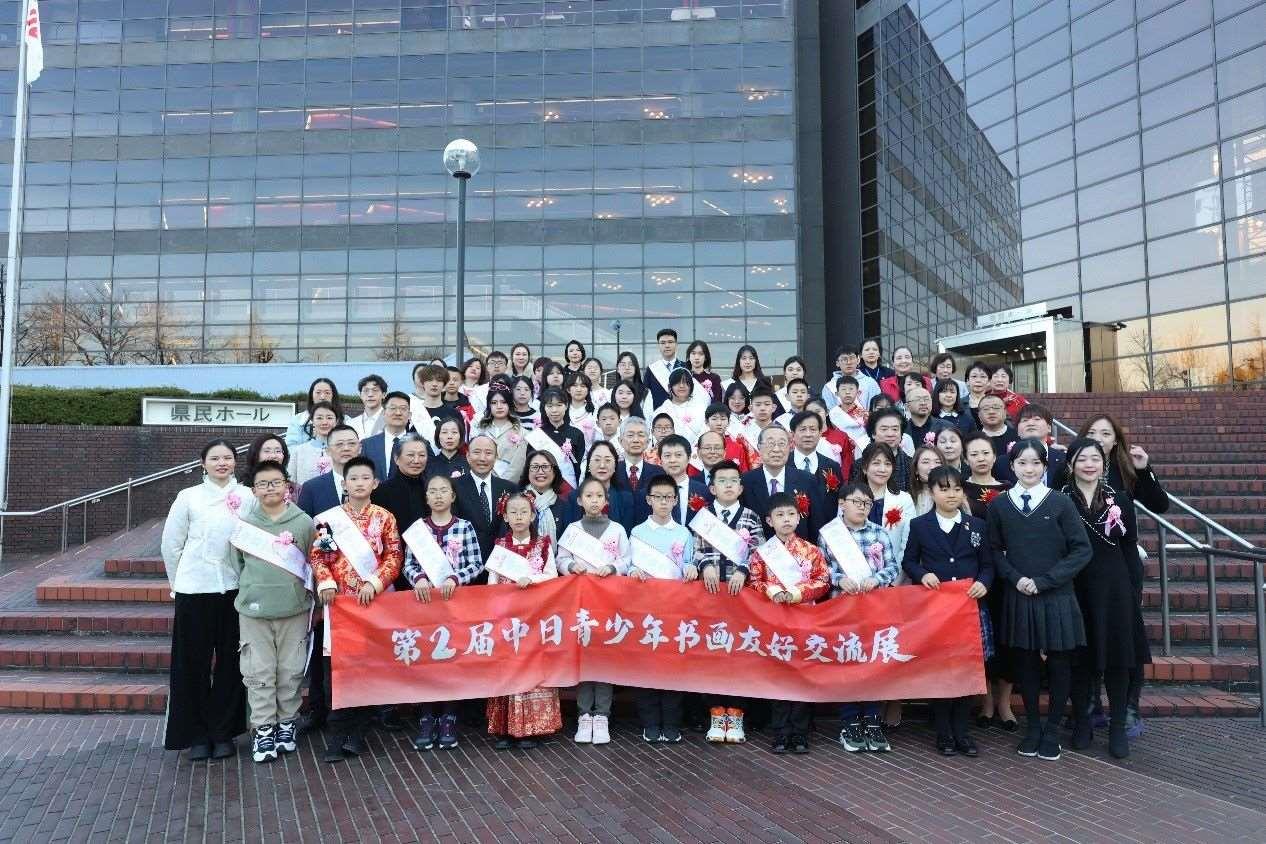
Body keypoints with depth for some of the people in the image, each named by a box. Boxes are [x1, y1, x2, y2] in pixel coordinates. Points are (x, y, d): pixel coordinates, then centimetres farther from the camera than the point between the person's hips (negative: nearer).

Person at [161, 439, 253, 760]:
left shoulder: (248, 496, 0)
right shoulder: (188, 497, 0)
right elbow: (171, 544, 6)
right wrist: (178, 582, 10)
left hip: (235, 589, 1)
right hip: (195, 590, 0)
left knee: (230, 662, 7)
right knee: (194, 663, 5)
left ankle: (223, 732, 20)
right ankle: (197, 734, 18)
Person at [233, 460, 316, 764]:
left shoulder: (304, 522, -1)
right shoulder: (244, 524, 1)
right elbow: (237, 563, 10)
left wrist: (306, 595, 3)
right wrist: (251, 589, 4)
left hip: (294, 609, 0)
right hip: (253, 610, 0)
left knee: (291, 672, 8)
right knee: (259, 673, 4)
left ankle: (286, 723, 24)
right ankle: (263, 729, 14)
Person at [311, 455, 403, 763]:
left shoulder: (384, 518, 5)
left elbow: (394, 556, 0)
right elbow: (317, 554, 4)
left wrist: (374, 582, -13)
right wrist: (325, 582, -11)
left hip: (373, 599, 0)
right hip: (339, 599, 0)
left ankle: (356, 732, 14)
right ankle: (338, 735, 5)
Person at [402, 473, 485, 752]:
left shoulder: (465, 527, 3)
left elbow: (477, 564, -3)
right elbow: (408, 564, 1)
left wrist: (454, 578, -19)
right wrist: (419, 578, -20)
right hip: (424, 599, 1)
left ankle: (448, 720, 11)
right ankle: (426, 720, 10)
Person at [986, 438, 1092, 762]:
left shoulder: (1061, 503, -5)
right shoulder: (999, 505, 1)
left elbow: (1082, 550, -6)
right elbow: (995, 550, 8)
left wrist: (1043, 581, -12)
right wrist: (1015, 578, -10)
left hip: (1056, 598, -1)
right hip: (1017, 598, 2)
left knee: (1058, 664, 5)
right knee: (1025, 662, 8)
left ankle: (1052, 730, 20)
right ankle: (1033, 727, 23)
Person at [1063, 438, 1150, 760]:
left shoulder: (1120, 500, 5)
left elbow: (1130, 549, 6)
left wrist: (1134, 589, 1)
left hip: (1114, 588, 1)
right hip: (1074, 589, -1)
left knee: (1117, 657, 4)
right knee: (1080, 658, 6)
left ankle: (1118, 728, 15)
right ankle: (1081, 723, 19)